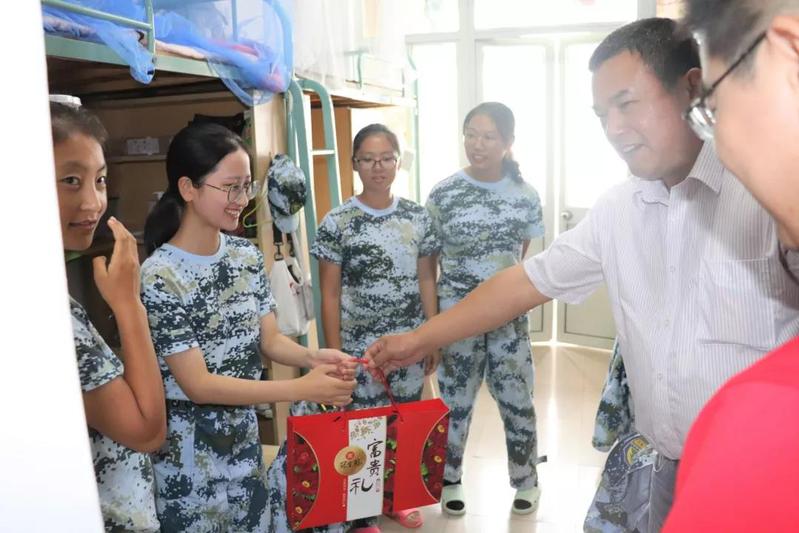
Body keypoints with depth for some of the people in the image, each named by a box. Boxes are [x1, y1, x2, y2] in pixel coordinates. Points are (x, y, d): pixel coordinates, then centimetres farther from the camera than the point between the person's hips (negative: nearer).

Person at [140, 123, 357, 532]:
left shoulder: (248, 256, -3)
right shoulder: (159, 277, -23)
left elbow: (269, 340, 1)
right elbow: (197, 385, -24)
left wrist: (312, 357, -21)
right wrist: (302, 389, -29)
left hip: (243, 434, 6)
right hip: (189, 451, -6)